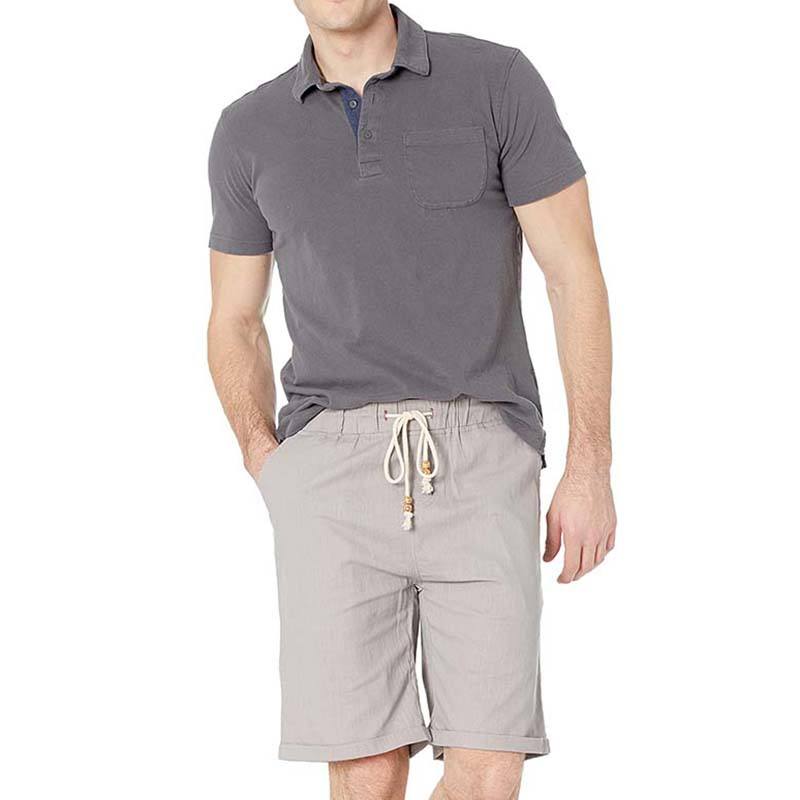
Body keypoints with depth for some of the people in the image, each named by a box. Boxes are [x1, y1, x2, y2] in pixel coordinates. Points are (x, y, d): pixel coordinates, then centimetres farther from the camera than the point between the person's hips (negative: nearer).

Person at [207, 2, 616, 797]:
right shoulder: (250, 132, 9)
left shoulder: (499, 82, 2)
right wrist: (271, 473, 1)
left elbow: (577, 278, 1)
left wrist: (591, 472, -6)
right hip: (339, 472, 1)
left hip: (478, 467, -1)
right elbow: (234, 324, 17)